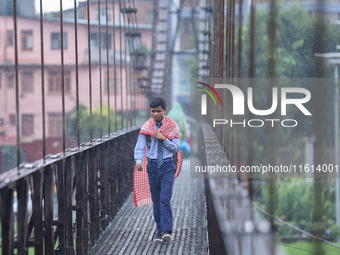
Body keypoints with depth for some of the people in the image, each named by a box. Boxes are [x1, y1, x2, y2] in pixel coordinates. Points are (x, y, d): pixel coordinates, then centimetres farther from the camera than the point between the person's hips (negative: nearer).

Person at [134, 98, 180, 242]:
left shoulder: (172, 127, 0)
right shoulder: (146, 127, 1)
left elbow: (176, 148, -2)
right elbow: (139, 147, -6)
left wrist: (164, 139, -16)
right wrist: (139, 161, -24)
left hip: (167, 166, -2)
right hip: (153, 166, 2)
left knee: (165, 199, -14)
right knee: (156, 200, 7)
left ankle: (167, 231, -19)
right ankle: (159, 230, 16)